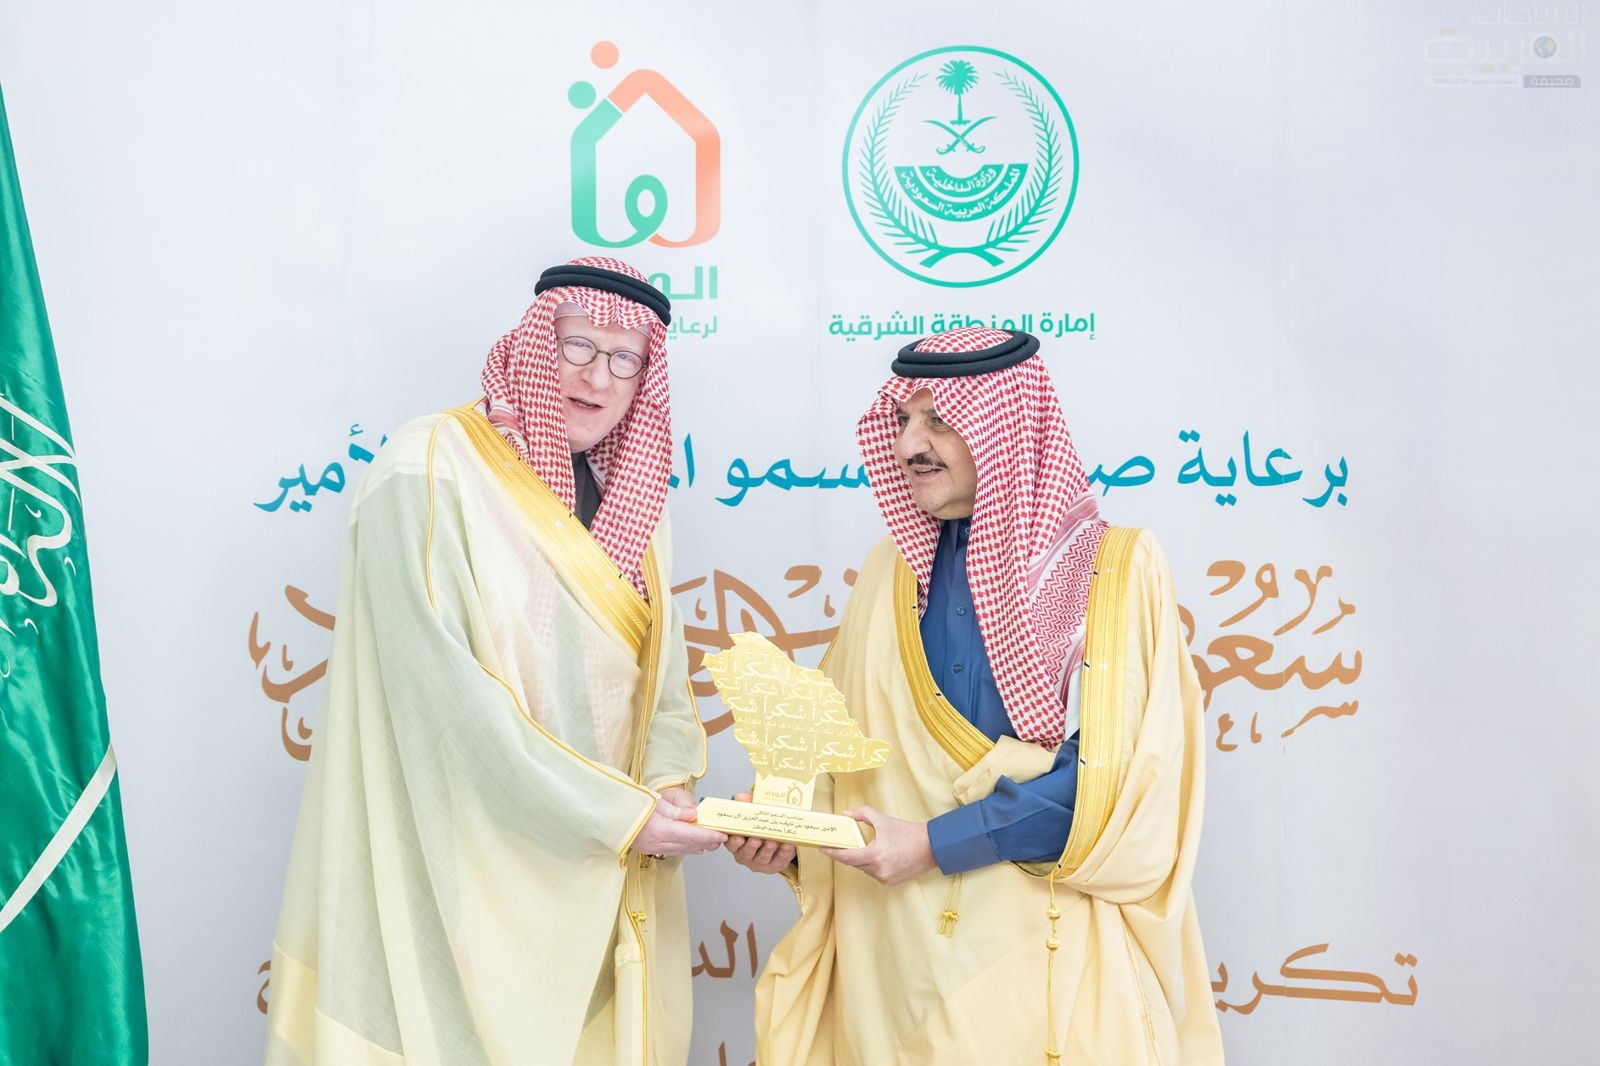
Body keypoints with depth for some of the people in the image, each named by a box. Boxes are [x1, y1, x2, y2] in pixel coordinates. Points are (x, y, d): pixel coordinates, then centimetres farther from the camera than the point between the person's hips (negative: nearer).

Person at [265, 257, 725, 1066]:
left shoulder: (629, 496, 8)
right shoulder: (431, 468, -13)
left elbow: (661, 671, 8)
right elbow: (444, 688, -20)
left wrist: (667, 784, -12)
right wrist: (613, 812, -19)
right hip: (468, 864, -6)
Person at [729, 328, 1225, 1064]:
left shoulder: (1117, 569, -8)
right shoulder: (894, 570, 6)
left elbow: (1114, 771, -14)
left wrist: (937, 843, -17)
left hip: (1048, 944, -3)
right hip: (899, 948, 4)